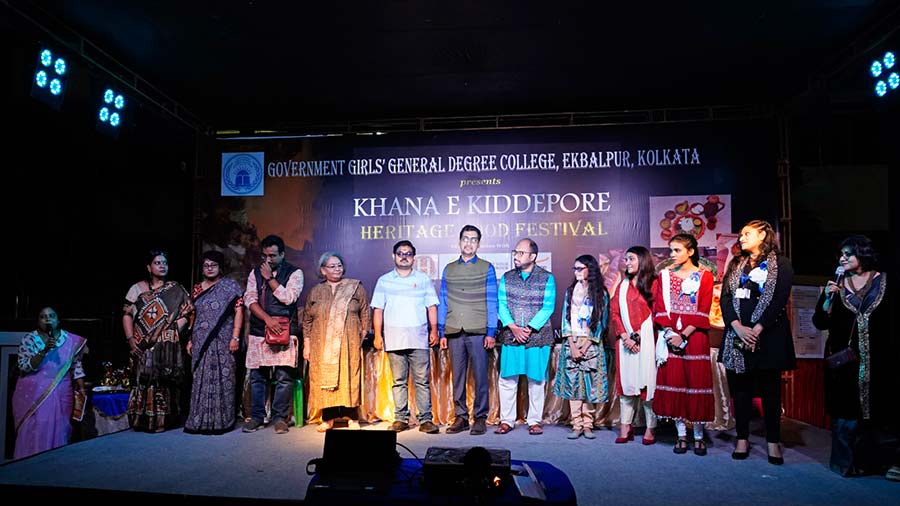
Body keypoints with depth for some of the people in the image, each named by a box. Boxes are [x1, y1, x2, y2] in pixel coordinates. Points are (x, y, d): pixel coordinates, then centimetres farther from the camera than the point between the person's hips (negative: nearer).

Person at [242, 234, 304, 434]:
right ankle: (257, 417, 19)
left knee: (284, 377, -3)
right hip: (258, 331, 3)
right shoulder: (255, 273, 12)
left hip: (284, 331, -3)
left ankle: (280, 417, 8)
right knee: (257, 376, 8)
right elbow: (249, 299, 2)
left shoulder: (294, 273, 2)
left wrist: (270, 278, -7)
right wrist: (267, 319, -11)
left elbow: (288, 297, -11)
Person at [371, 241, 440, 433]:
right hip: (394, 338, 1)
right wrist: (377, 335, 1)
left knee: (422, 380, -3)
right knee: (399, 381, 4)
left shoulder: (423, 279, 11)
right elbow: (378, 309, 9)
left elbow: (431, 306, 9)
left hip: (419, 338, -1)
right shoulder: (384, 281, 11)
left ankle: (425, 419, 2)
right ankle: (401, 418, 11)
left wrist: (434, 330, -1)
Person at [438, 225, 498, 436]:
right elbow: (443, 303, 13)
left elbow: (492, 302, 2)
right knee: (458, 377, 6)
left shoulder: (486, 268, 5)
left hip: (478, 331, -2)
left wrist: (491, 333, -5)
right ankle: (460, 417, 15)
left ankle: (480, 418, 10)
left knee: (480, 377, 0)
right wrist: (442, 333, 7)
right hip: (454, 332, 3)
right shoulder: (449, 269, 13)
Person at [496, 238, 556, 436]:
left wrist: (529, 329, -14)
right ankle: (507, 420, 14)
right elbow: (501, 305, 2)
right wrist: (513, 327, -12)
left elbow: (548, 308, -6)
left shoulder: (547, 278, 1)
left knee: (536, 380, 5)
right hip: (510, 336, 2)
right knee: (507, 379, 3)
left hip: (538, 336, -2)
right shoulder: (507, 278, 8)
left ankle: (534, 421, 16)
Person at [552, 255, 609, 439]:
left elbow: (601, 322, -2)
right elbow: (566, 318, 5)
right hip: (572, 343, 2)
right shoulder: (570, 291, 10)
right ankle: (576, 425, 4)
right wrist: (573, 346, -6)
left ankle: (588, 425, 7)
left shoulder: (600, 293, 3)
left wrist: (585, 347, -9)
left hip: (591, 344, -2)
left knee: (590, 384, -2)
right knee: (572, 383, -1)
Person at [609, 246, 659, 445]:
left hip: (646, 340, -4)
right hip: (625, 340, 4)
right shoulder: (622, 285, 14)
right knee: (626, 382, 4)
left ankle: (650, 428, 6)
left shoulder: (653, 283, -1)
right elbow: (614, 312, 9)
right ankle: (625, 427, 9)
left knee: (647, 382, -2)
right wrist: (625, 336, -4)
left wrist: (638, 337, -8)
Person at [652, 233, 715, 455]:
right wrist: (669, 333, -11)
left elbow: (703, 312, -5)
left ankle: (699, 436, 10)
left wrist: (684, 335, -14)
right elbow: (659, 308, 3)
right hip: (669, 336, 2)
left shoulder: (704, 276, 2)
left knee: (697, 382, -1)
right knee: (673, 382, 1)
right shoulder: (664, 276, 9)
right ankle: (681, 435, 10)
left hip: (695, 337, -2)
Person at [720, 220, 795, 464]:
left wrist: (757, 330, -15)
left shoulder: (780, 264, 2)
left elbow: (780, 300, -7)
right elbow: (725, 297, 5)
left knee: (770, 388, 2)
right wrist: (738, 327, -10)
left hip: (768, 334, -3)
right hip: (737, 333, 4)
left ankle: (773, 441, 12)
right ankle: (742, 438, 14)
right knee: (740, 387, 5)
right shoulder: (735, 264, 15)